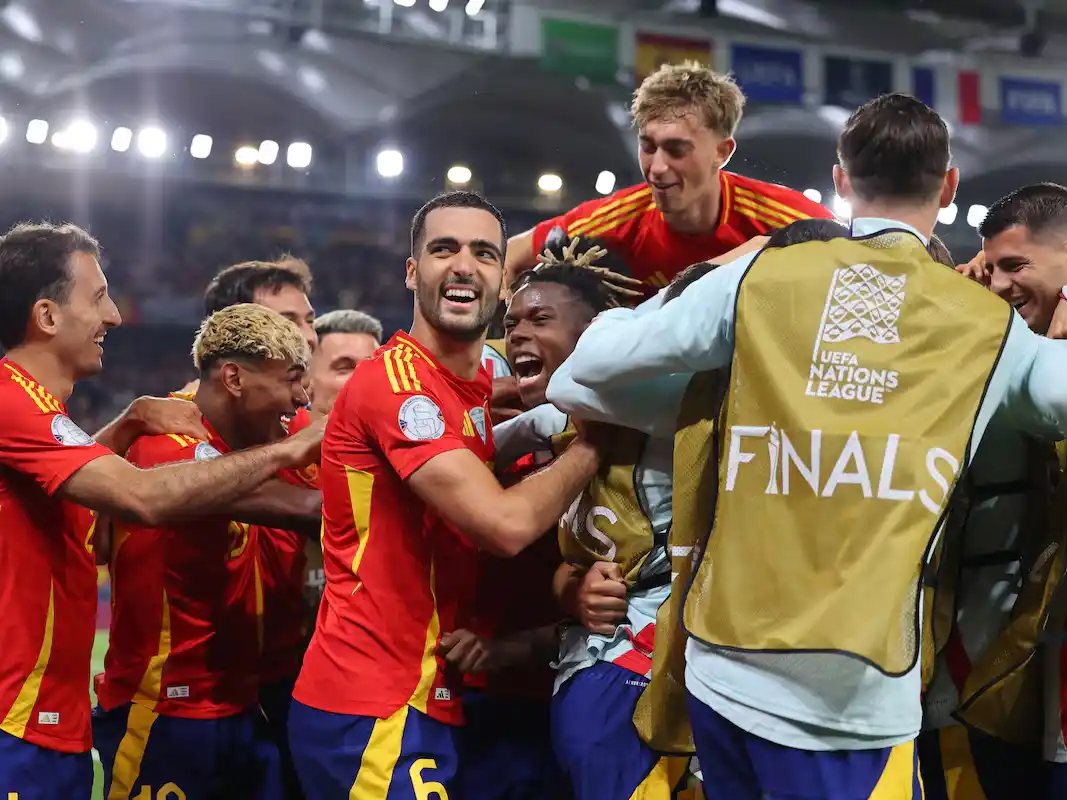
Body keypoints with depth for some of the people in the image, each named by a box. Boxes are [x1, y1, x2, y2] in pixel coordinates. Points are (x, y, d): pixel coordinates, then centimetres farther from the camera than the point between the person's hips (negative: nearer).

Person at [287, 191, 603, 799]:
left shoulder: (482, 388, 11)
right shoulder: (396, 379, -17)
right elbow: (505, 523, -25)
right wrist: (592, 444, -9)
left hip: (429, 703, 9)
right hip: (371, 710, -9)